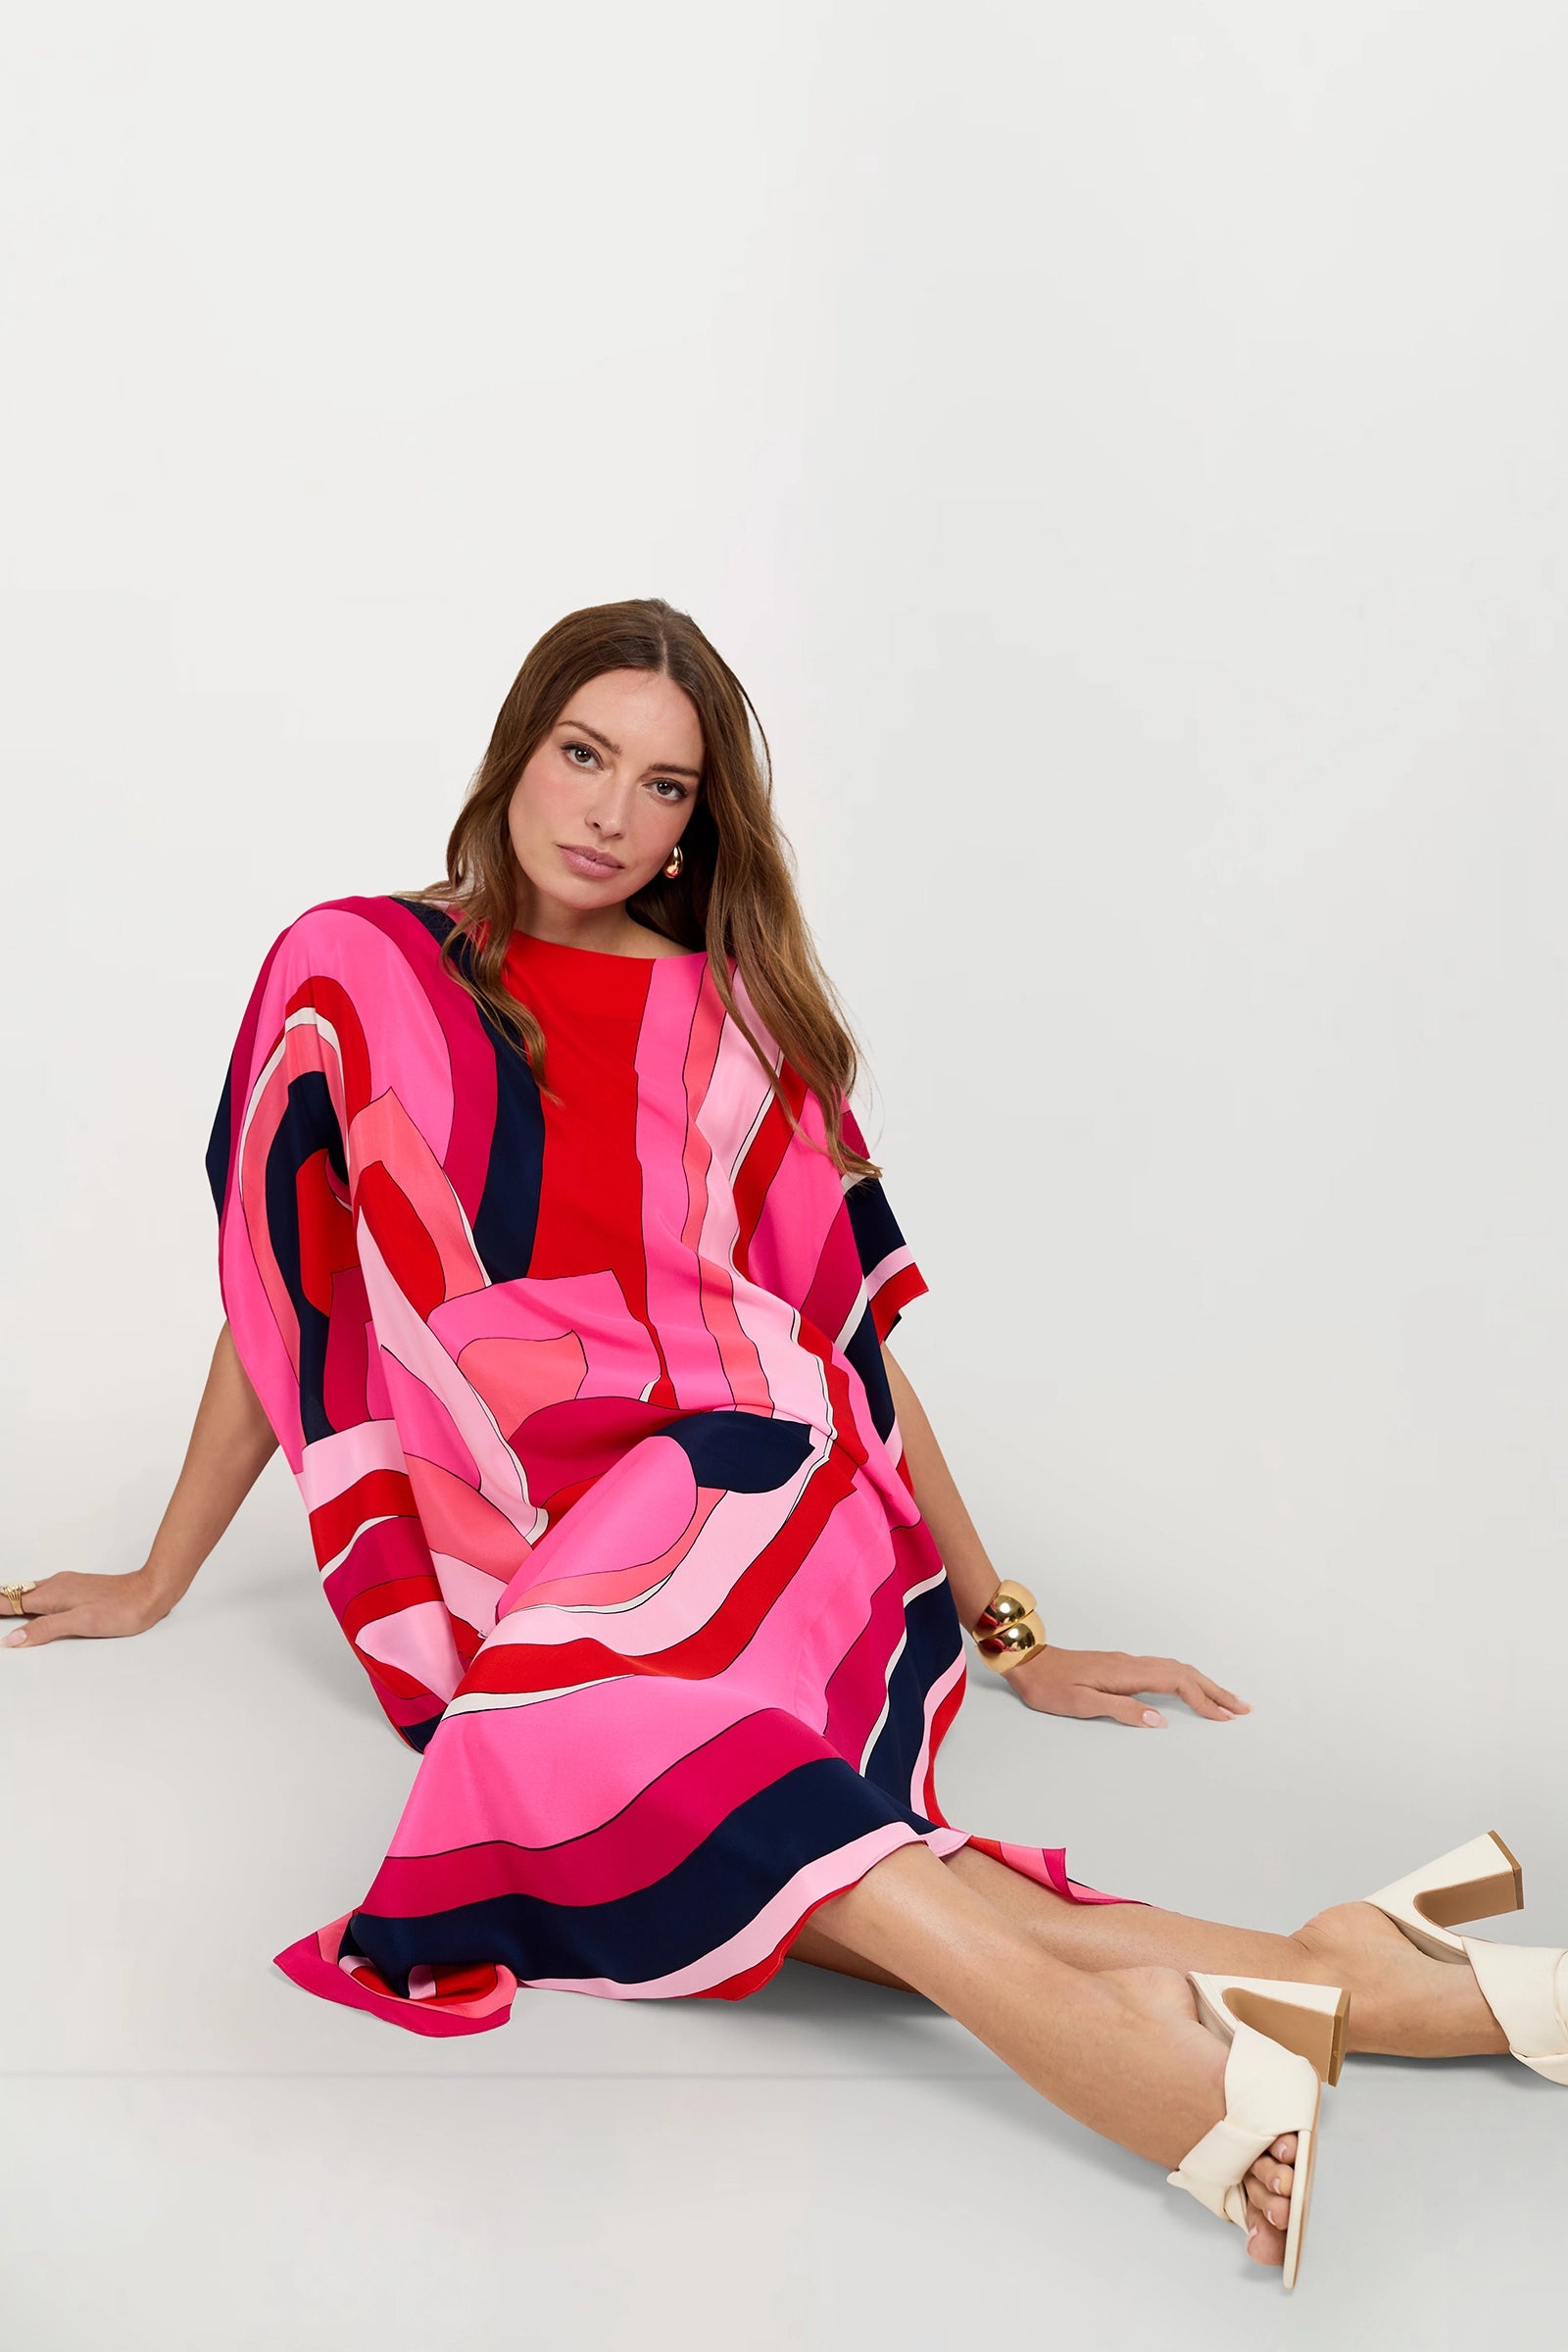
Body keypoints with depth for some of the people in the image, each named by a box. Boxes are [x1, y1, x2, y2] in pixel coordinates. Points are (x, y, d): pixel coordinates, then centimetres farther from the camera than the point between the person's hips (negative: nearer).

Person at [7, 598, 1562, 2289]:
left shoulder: (738, 1019, 14)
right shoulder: (353, 977, 13)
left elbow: (855, 1332, 15)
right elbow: (280, 1299, 19)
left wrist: (1006, 1637, 14)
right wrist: (158, 1580, 22)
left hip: (744, 1479, -1)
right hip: (519, 1563, 1)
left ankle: (1129, 2034, -46)